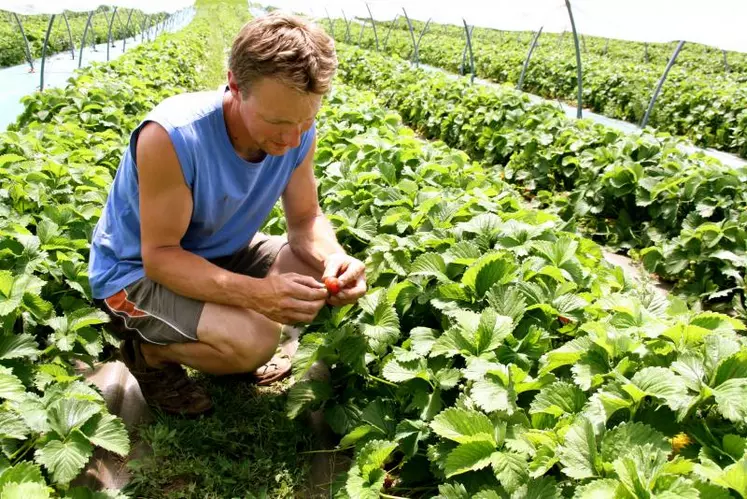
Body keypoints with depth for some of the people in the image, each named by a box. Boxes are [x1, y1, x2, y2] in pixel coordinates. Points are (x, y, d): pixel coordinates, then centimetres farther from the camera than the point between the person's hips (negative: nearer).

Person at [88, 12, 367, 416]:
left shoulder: (298, 132, -16)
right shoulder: (172, 136, -34)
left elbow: (305, 219, -6)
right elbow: (159, 255, -29)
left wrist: (336, 259, -29)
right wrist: (255, 293, -44)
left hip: (220, 253, 7)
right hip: (137, 270, -6)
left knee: (333, 277, -9)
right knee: (252, 341, -31)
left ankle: (240, 348, 13)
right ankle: (149, 351, 2)